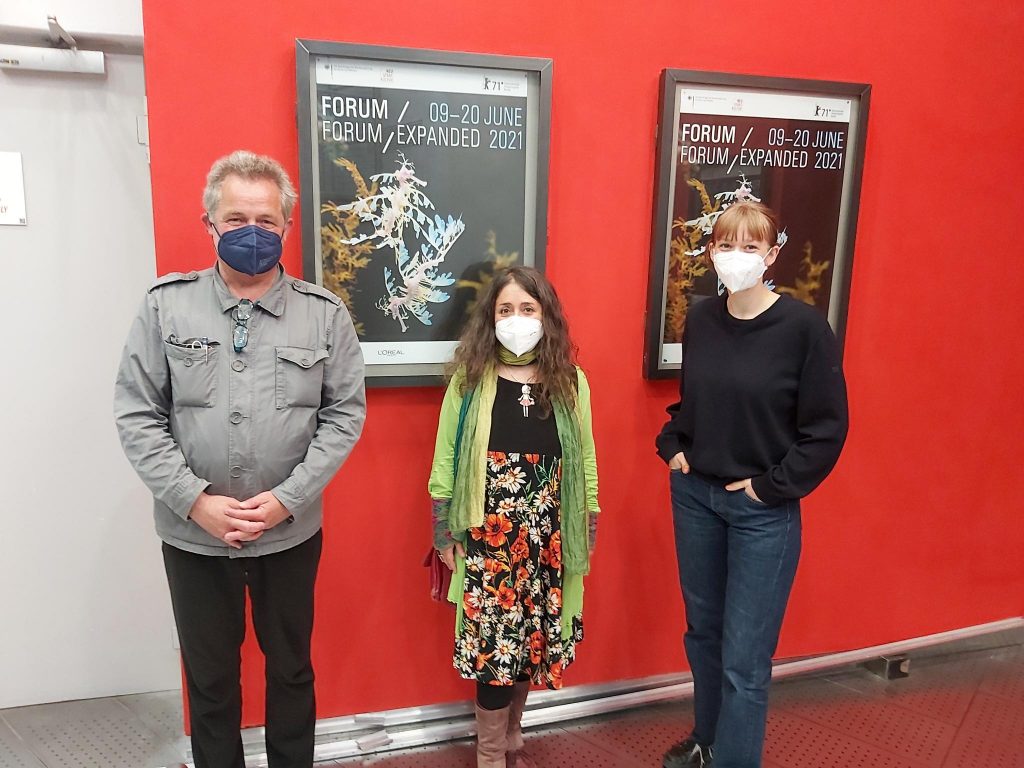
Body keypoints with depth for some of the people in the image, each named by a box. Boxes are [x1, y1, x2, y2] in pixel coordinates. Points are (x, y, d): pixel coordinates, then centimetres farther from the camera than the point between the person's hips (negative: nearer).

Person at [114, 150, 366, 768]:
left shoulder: (325, 313, -5)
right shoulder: (166, 304, -4)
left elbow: (345, 413, -5)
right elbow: (137, 415, -4)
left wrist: (286, 498, -13)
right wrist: (196, 501, -13)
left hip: (292, 532, 0)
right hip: (193, 534, 0)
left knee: (291, 670, 19)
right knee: (209, 677, 18)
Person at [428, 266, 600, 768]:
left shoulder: (571, 382, 2)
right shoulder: (469, 380, -4)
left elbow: (585, 463, 6)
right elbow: (445, 461, -2)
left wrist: (588, 534, 6)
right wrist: (444, 533, -3)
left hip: (548, 539, 3)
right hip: (487, 537, -2)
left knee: (532, 641, 13)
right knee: (493, 644, 3)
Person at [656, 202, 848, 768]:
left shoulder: (804, 326, -13)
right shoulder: (700, 320, 1)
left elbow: (827, 427, -10)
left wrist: (770, 487, -12)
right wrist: (672, 445, 3)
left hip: (763, 510, -5)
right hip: (694, 496, 5)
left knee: (745, 657, 1)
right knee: (703, 631, 19)